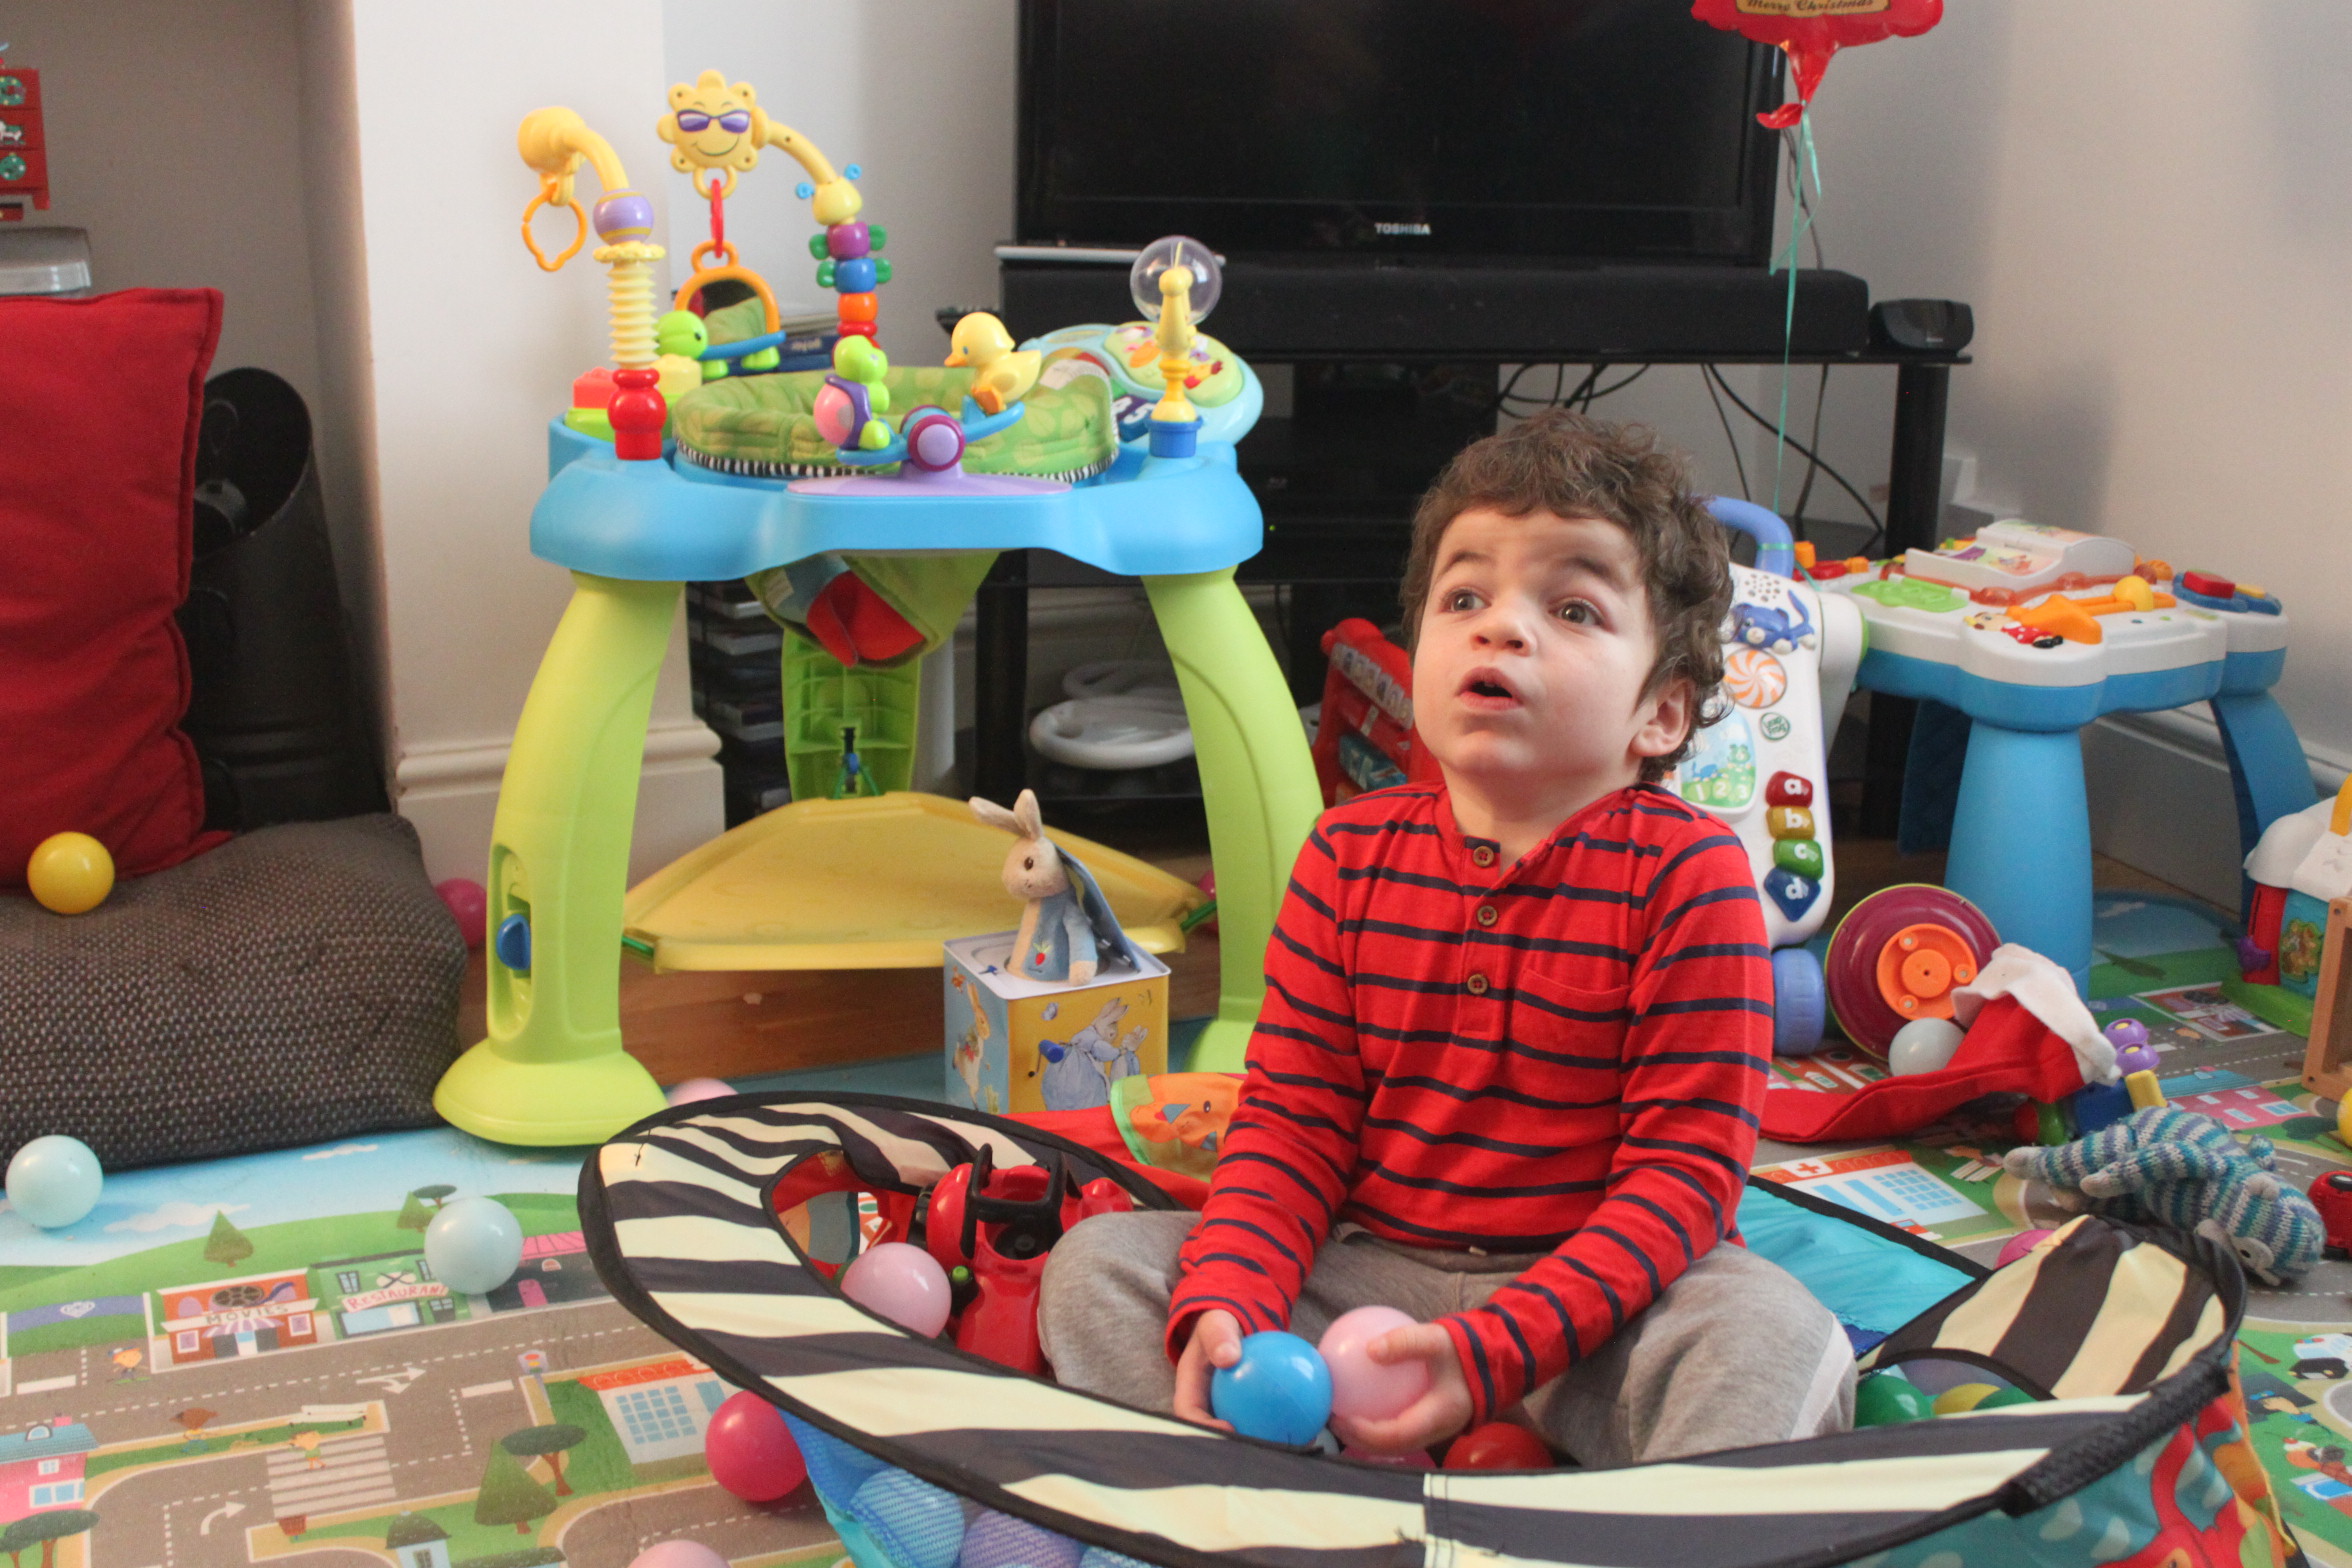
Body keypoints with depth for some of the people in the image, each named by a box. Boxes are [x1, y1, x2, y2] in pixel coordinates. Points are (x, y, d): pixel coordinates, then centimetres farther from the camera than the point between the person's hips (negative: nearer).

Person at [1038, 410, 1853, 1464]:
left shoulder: (1687, 873, -11)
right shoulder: (1350, 855, 0)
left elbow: (1686, 1168, -15)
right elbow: (1292, 1122, 0)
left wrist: (1490, 1352, -27)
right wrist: (1225, 1305, -21)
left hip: (1584, 1283, -3)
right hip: (1371, 1270, 4)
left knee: (1776, 1333, -32)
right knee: (1097, 1264, -12)